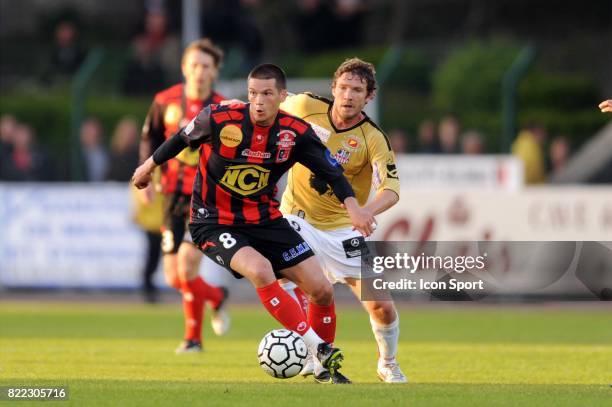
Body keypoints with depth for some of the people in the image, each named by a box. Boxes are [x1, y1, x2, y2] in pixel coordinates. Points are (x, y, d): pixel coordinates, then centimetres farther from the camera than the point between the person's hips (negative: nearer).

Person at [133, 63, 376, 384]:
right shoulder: (218, 120, -18)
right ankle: (320, 349, -25)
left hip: (265, 220, 4)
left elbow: (331, 171, -7)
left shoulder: (296, 132, -10)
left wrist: (352, 206, -25)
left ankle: (328, 369, 20)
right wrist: (149, 166, 16)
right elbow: (181, 139, 1)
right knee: (260, 270, -33)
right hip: (214, 223, -4)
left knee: (322, 289, -3)